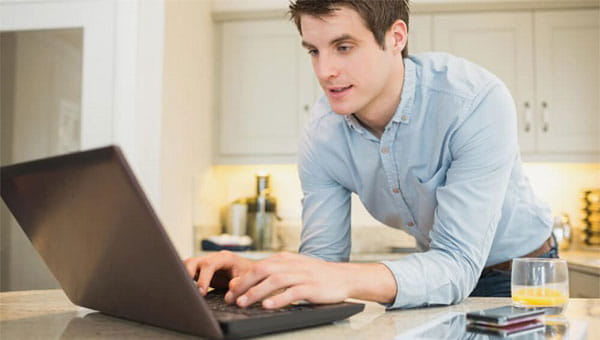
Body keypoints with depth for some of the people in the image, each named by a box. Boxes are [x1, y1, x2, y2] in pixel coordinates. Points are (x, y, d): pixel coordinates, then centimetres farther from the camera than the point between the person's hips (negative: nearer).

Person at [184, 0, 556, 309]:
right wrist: (257, 273, -32)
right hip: (436, 273, 2)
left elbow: (459, 263, -33)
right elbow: (324, 259, -11)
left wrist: (350, 279, -50)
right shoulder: (323, 137, -14)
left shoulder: (477, 101, -28)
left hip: (519, 274, -2)